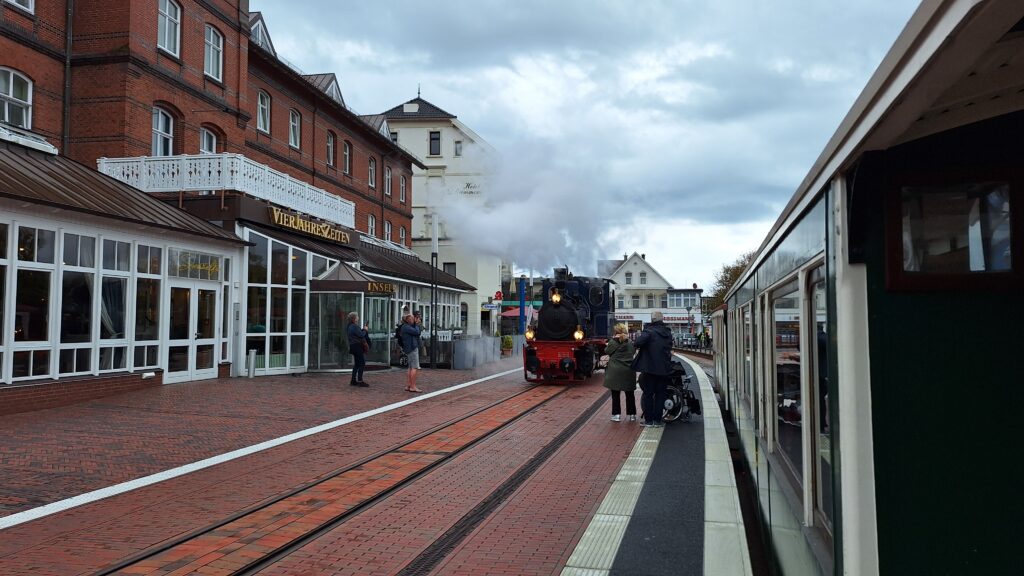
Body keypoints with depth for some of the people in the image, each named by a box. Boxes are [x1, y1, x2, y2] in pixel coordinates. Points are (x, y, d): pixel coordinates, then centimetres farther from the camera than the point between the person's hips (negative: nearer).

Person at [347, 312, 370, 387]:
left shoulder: (351, 326, 16)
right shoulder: (354, 326, -17)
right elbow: (361, 335, -20)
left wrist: (363, 329, 7)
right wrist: (365, 330, -4)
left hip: (354, 347, 11)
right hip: (357, 347, -11)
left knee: (356, 364, 15)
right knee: (362, 363, -8)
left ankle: (353, 380, 18)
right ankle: (359, 381, -9)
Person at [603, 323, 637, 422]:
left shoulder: (612, 342, -9)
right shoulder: (630, 343, 4)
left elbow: (607, 351, 4)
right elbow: (633, 352, 16)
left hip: (615, 371, -3)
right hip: (628, 371, 4)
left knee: (615, 394, 4)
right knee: (629, 394, 11)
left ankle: (616, 415, 3)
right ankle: (632, 415, 16)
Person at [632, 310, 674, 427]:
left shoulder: (649, 331, -14)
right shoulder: (668, 332, 6)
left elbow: (639, 342, -28)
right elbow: (669, 347, 15)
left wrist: (638, 348, -9)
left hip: (649, 367, -4)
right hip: (664, 368, 4)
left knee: (648, 394, 6)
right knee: (660, 394, 10)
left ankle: (648, 420, 9)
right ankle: (657, 420, 11)